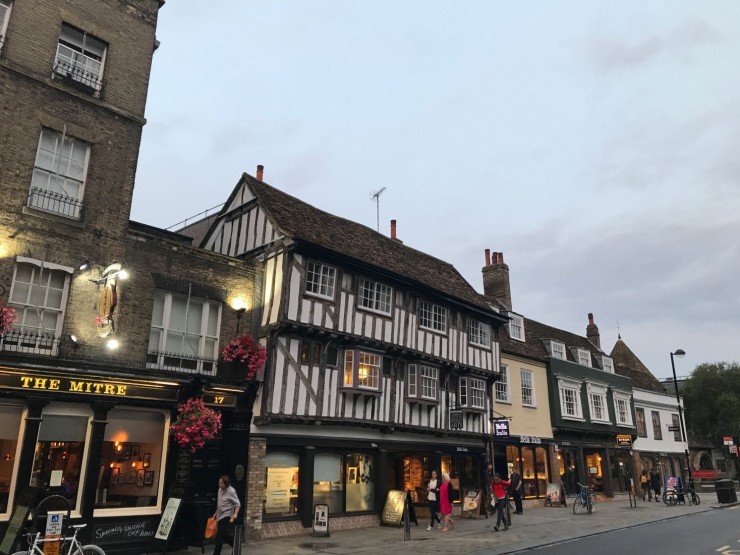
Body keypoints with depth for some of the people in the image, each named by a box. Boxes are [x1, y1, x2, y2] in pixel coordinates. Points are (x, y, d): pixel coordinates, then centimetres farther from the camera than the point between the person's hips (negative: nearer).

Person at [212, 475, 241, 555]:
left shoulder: (231, 491, -17)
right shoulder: (220, 490, 7)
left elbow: (237, 504, -16)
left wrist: (235, 514, -29)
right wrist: (216, 513, 23)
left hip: (226, 516, -8)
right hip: (220, 516, 8)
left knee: (220, 536, -6)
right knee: (224, 535, 13)